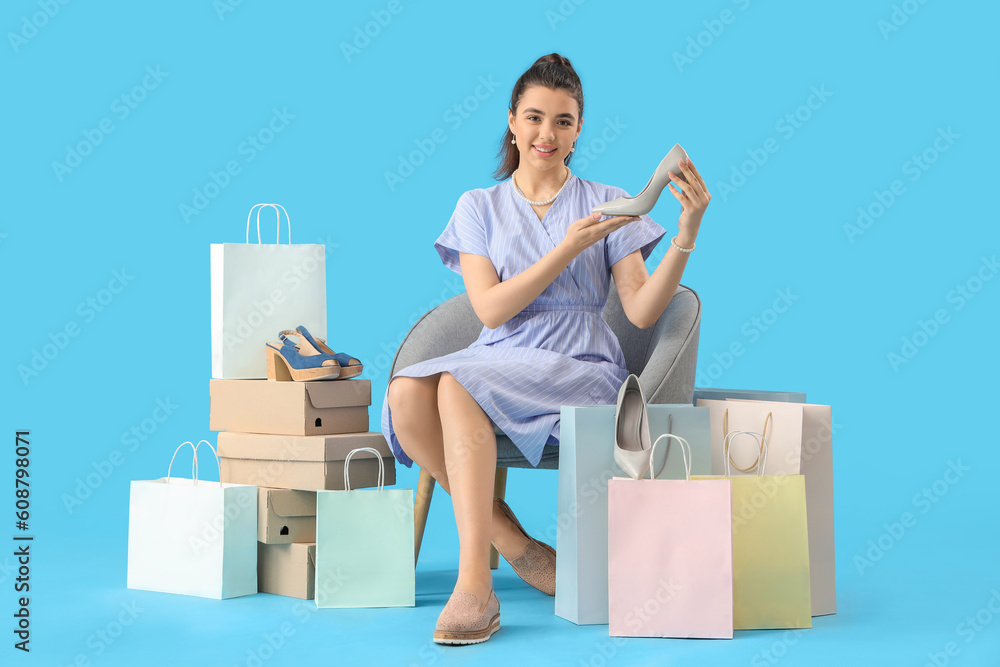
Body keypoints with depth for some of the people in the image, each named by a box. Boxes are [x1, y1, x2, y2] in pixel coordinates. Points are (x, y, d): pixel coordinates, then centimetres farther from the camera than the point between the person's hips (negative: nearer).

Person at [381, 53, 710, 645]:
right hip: (497, 362, 3)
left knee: (459, 385, -33)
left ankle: (474, 585, -35)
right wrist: (570, 247, -11)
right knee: (407, 393, -31)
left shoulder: (609, 205, 11)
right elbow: (491, 309, -1)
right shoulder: (479, 207, 14)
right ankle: (513, 543, -18)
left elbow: (643, 312, 0)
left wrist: (688, 234, -14)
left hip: (582, 368, -3)